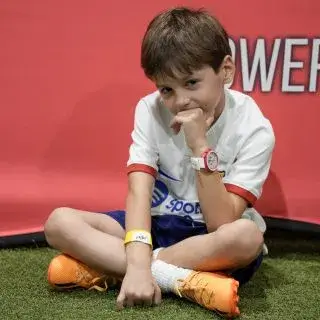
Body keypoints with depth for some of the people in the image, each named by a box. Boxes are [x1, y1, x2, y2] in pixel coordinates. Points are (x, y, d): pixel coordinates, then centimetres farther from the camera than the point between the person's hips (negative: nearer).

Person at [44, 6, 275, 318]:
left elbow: (221, 225, -23)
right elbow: (139, 192, -19)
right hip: (159, 227, 3)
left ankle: (101, 269, -26)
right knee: (59, 222, -17)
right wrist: (138, 263, -34)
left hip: (212, 242, -2)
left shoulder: (254, 129, -17)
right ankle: (188, 282, -27)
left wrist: (200, 146, -30)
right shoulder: (150, 110, -9)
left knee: (247, 235, -38)